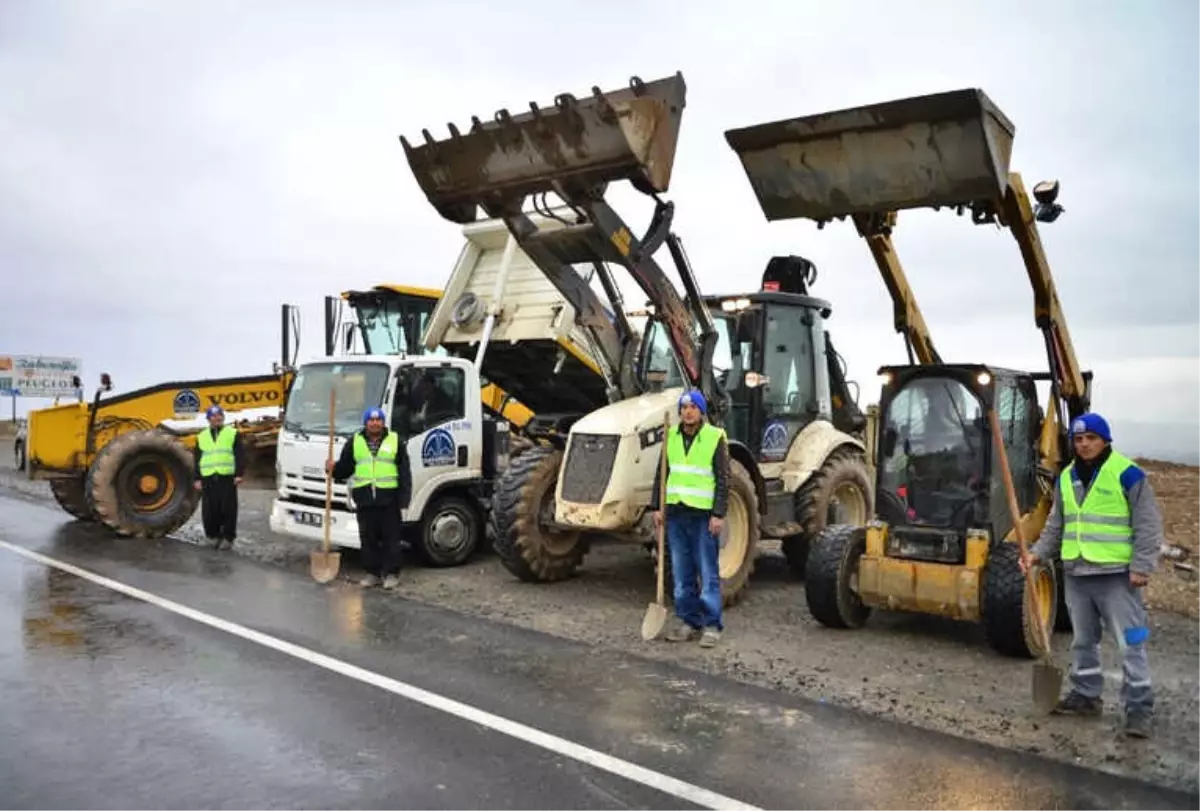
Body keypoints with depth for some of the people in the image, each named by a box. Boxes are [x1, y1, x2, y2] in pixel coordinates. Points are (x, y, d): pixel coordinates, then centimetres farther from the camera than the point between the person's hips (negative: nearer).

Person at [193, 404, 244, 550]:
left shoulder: (233, 434, 7)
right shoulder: (201, 437, 17)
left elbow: (240, 455, 1)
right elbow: (197, 459, 16)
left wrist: (239, 474, -8)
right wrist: (198, 479, 8)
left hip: (227, 477, -3)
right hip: (208, 478, 3)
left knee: (228, 509, -2)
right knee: (210, 510, 2)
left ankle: (228, 537, 6)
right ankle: (214, 535, 15)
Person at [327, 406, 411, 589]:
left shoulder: (395, 440, 4)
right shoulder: (354, 442, 10)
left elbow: (404, 471, 2)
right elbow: (345, 467, 11)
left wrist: (404, 497, -5)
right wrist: (333, 469, -11)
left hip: (388, 497, -2)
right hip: (364, 498, 2)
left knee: (391, 537, 3)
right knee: (368, 538, 8)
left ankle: (391, 573, 11)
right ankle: (372, 572, 19)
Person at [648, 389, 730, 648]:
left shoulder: (715, 437, -5)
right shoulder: (671, 436, 8)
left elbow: (723, 479, -7)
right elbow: (661, 473, 12)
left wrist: (719, 514, -13)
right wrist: (657, 506, 6)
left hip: (703, 515, -5)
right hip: (675, 512, 5)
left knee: (708, 573, 1)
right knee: (681, 573, 10)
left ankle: (711, 625, 9)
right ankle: (688, 621, 20)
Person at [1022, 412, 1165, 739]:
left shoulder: (1127, 473, -8)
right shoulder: (1066, 478, 10)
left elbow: (1148, 525, -8)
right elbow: (1055, 526, 17)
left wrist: (1141, 566, -14)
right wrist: (1037, 553, 4)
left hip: (1116, 574, -6)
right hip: (1076, 573, 6)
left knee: (1130, 642, -1)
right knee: (1083, 640, 16)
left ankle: (1139, 707, 8)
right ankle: (1085, 694, 28)